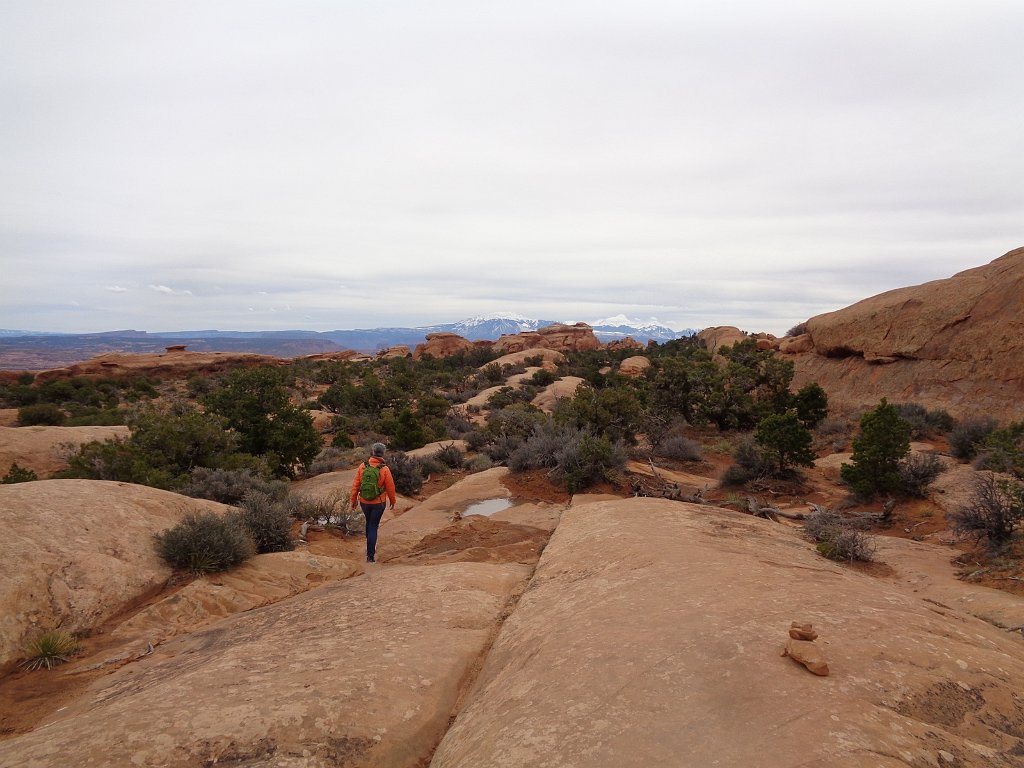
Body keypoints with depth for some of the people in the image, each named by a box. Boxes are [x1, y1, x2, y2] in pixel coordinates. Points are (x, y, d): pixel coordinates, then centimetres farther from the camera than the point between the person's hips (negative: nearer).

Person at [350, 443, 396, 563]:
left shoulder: (363, 466, -9)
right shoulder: (384, 469, -16)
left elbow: (355, 485, -4)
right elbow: (390, 487, -9)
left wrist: (353, 500, 8)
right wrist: (392, 501, 8)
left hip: (364, 502, 3)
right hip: (378, 503, -3)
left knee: (369, 523, 25)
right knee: (373, 526, 4)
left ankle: (370, 548, 38)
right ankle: (370, 556, 3)